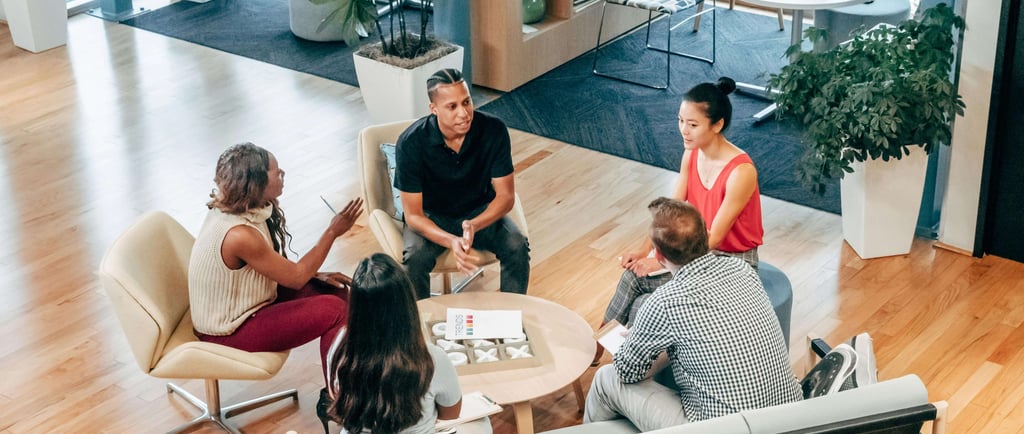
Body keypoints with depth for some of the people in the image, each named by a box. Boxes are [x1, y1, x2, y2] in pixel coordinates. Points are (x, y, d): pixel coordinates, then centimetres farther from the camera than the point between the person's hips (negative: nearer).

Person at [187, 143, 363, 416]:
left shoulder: (236, 209, -4)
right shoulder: (239, 234, -32)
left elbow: (280, 265, 10)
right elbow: (295, 277, -19)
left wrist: (316, 276, -2)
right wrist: (332, 232, -13)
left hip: (243, 303, 9)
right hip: (229, 332, -9)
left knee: (337, 291, 4)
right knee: (334, 310, -15)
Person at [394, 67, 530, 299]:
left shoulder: (494, 130, -21)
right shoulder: (411, 143, -25)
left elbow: (505, 196, -15)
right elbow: (413, 215, -21)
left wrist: (474, 226, -35)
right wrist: (451, 241, -40)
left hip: (481, 212, 2)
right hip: (430, 217, -2)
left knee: (517, 247, -24)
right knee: (415, 259, -31)